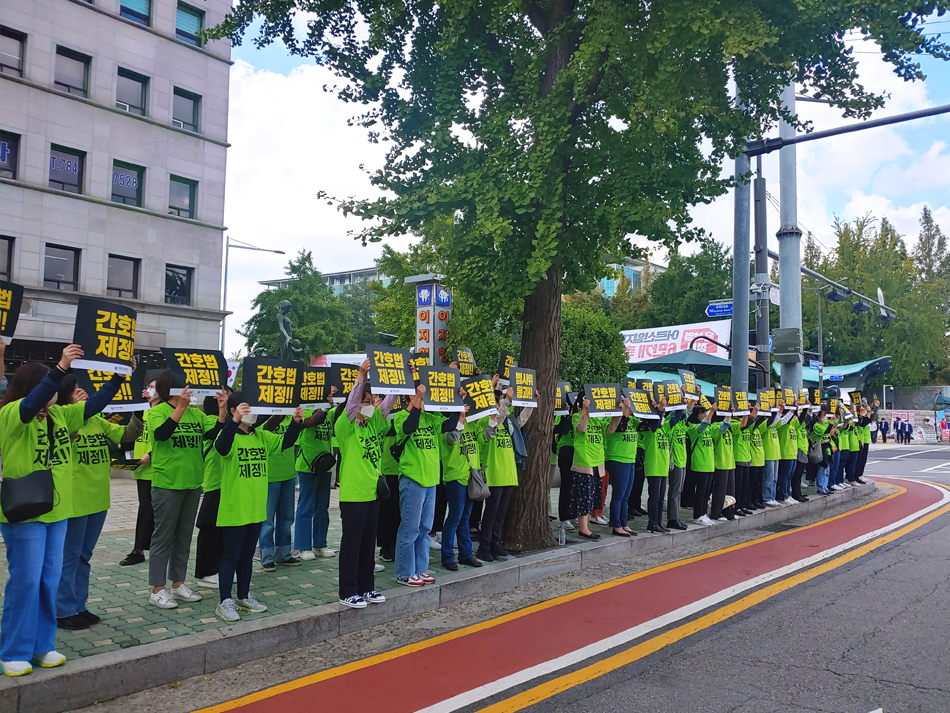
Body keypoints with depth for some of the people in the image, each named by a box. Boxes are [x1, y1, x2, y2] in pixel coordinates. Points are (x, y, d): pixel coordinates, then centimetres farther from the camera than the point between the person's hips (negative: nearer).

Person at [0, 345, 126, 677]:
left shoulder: (60, 414, 7)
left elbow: (93, 404, 8)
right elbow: (31, 404, -31)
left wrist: (119, 377, -4)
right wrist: (61, 368, -42)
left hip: (56, 512, 6)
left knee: (49, 581, 11)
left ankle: (42, 645, 23)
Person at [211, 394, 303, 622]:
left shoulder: (262, 437, 8)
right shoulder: (229, 434, -12)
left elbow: (285, 442, 7)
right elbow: (221, 447, -34)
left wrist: (296, 422, -9)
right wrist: (235, 421, -48)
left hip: (256, 509, 7)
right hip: (233, 510, -7)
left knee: (247, 555, 17)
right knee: (231, 556, 1)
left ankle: (244, 597, 28)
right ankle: (225, 602, 10)